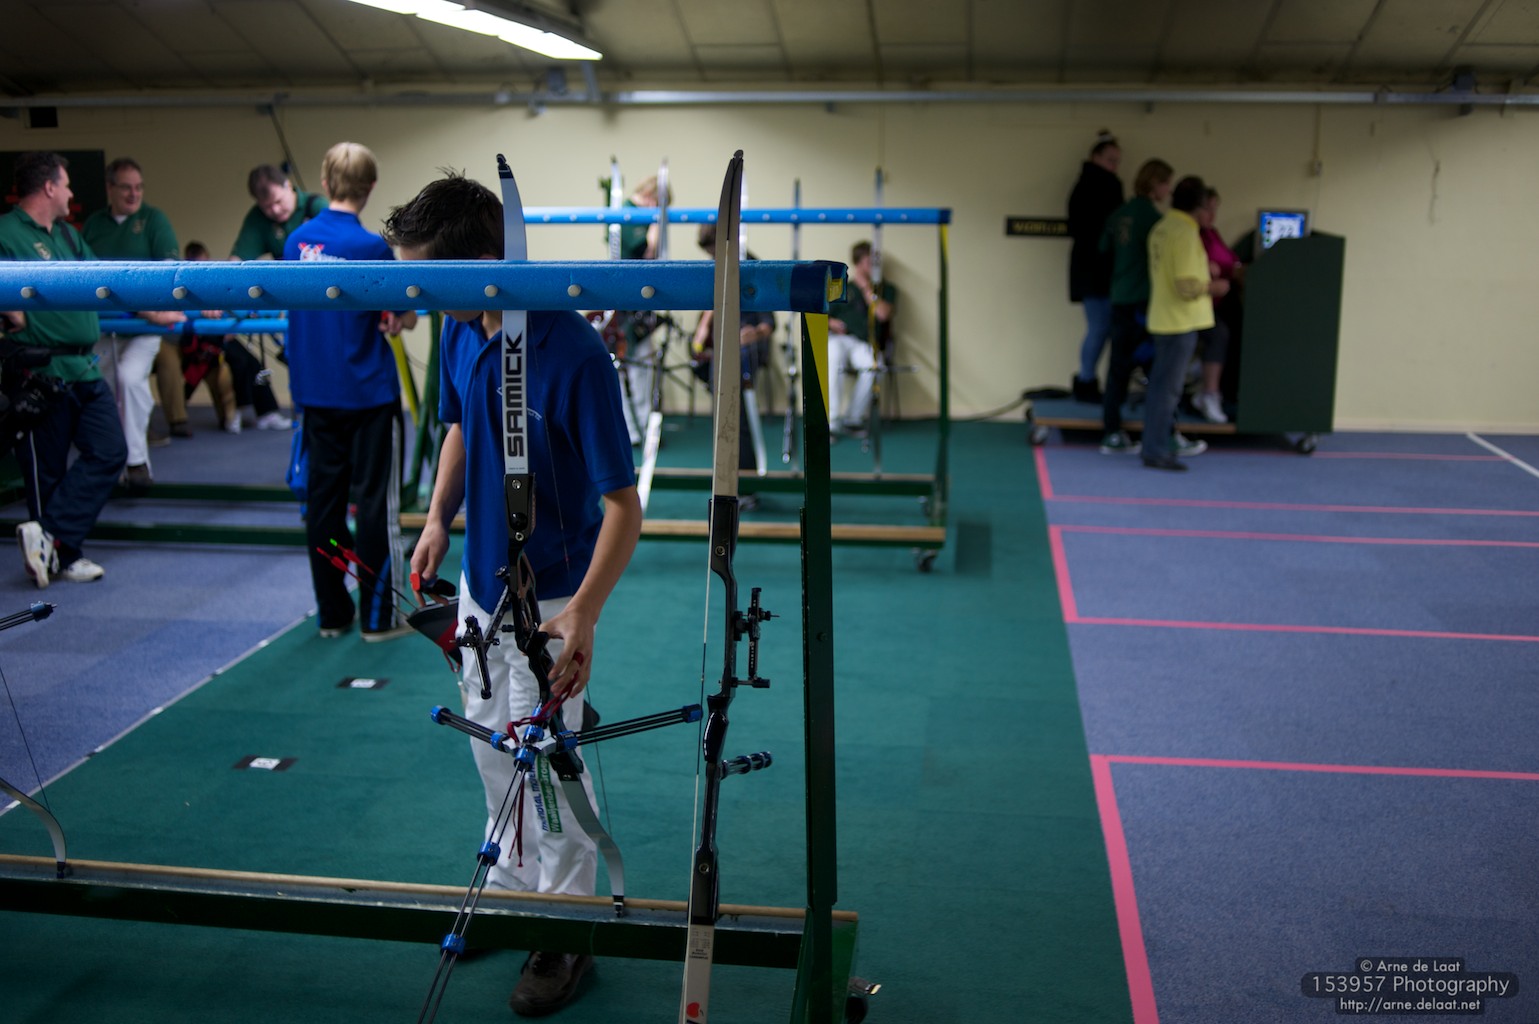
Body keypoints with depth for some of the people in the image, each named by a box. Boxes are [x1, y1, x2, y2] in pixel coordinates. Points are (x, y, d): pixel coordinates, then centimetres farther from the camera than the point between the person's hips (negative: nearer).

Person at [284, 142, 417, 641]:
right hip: (368, 391, -5)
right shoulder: (372, 246, -14)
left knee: (323, 497, 11)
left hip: (314, 392, 5)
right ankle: (378, 615, 9)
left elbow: (296, 303, 13)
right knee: (376, 502, 4)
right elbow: (407, 318, -9)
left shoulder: (296, 240, 2)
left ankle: (331, 613, 19)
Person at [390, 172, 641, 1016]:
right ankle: (513, 889, 44)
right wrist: (439, 517, 3)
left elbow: (623, 508, -26)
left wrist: (584, 614, -36)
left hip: (550, 598, -7)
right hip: (481, 582, 8)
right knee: (493, 748, 22)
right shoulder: (460, 332, -5)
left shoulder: (574, 356, -28)